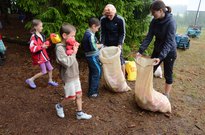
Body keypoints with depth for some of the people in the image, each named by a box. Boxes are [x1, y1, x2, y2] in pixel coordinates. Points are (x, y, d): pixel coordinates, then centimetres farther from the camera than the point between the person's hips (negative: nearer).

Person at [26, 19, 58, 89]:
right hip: (39, 56, -8)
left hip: (44, 54, 8)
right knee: (44, 71, -5)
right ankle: (30, 80, 10)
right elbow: (32, 48, -27)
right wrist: (42, 47, -32)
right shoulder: (33, 37, -20)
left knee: (50, 68, 15)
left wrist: (46, 44, 1)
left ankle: (50, 81, 33)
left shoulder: (41, 35, 6)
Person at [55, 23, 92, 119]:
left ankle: (80, 113, 30)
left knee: (79, 95, 14)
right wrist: (74, 53, -17)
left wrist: (75, 49, -1)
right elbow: (67, 62, -27)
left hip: (75, 75, 8)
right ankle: (59, 106, 33)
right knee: (71, 97, 5)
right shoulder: (60, 48, -20)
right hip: (68, 76, -8)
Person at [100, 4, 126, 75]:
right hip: (107, 44, 2)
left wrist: (120, 44, -18)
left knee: (120, 59, 4)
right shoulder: (103, 19, -10)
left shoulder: (120, 19, -15)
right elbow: (102, 33, -2)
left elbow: (122, 33, -8)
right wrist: (102, 44, -10)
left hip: (117, 43, -2)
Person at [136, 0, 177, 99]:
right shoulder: (154, 21, -7)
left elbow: (169, 42, -29)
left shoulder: (171, 22, -25)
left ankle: (166, 95, 26)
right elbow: (149, 37, -8)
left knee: (168, 74, 7)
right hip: (157, 50, 6)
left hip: (169, 52, -6)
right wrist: (141, 50, -18)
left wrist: (160, 57, -40)